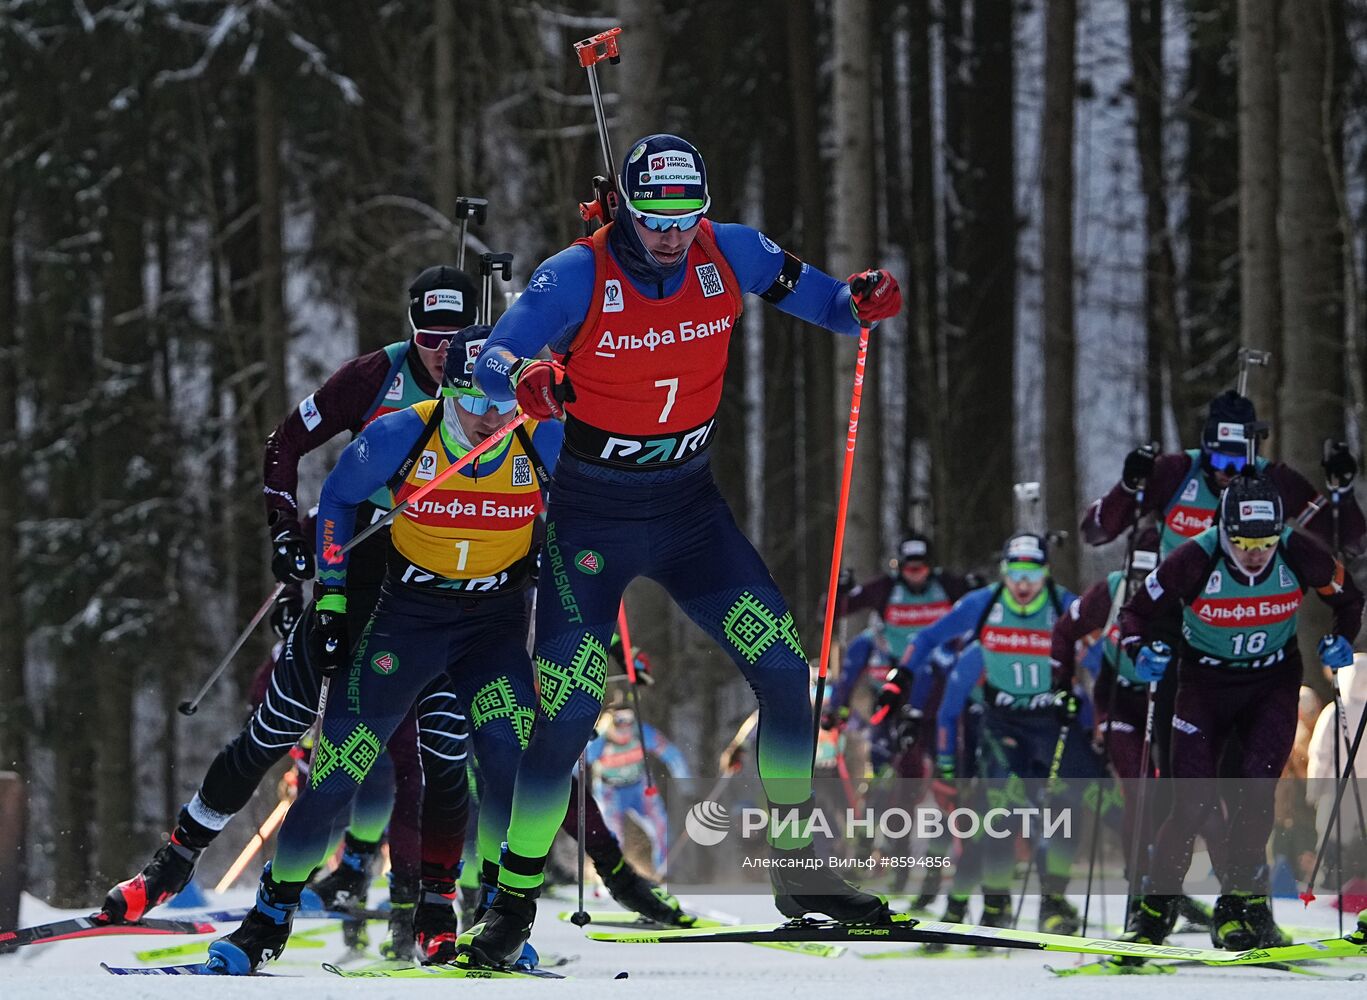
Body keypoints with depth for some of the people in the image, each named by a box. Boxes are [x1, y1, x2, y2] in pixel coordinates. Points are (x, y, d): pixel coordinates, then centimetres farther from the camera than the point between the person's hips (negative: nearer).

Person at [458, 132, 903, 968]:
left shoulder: (730, 255, -7)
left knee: (785, 669, -5)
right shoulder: (580, 274, -17)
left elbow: (816, 298, 4)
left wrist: (864, 304, -20)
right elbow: (492, 360, -22)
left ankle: (800, 868, 9)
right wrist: (526, 380, -46)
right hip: (593, 515, -4)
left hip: (688, 507, 4)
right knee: (568, 707, -11)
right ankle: (515, 900, 2)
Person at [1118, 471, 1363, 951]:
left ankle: (1241, 903, -8)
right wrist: (1141, 651, -28)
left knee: (1257, 786, -16)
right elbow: (1137, 610, -10)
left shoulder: (1299, 555, -18)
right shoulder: (1194, 560, -24)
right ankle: (1157, 903, 10)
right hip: (1206, 681, -1)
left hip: (1274, 682, 1)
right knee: (1194, 797, -8)